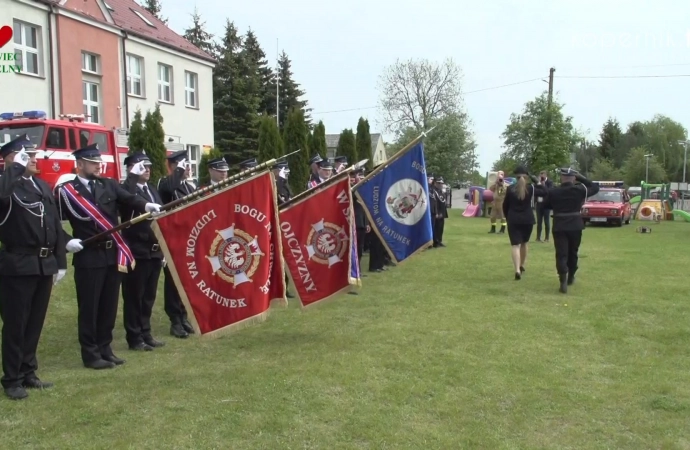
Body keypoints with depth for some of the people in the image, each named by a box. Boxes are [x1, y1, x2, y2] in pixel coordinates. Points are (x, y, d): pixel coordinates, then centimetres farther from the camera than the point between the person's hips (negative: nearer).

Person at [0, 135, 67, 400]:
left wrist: (60, 262, 10)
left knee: (35, 323, 15)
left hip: (44, 265, 6)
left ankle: (28, 372, 28)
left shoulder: (43, 187, 13)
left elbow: (56, 226, 13)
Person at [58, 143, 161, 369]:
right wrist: (67, 241, -16)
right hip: (88, 257, -5)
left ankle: (104, 349, 24)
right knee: (89, 307, 3)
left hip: (114, 254, 5)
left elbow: (129, 199, -7)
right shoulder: (67, 191, -3)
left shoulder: (110, 185, 8)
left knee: (109, 305, 12)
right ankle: (91, 354, 13)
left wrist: (146, 205, -27)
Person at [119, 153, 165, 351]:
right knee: (134, 297, 3)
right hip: (136, 253, -7)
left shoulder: (152, 190, 16)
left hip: (154, 251, 7)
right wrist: (133, 176, -24)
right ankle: (134, 338, 11)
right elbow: (129, 199, -33)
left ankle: (145, 334, 24)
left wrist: (163, 249, 16)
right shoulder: (125, 190, -7)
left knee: (149, 296, 14)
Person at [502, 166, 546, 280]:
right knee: (524, 243, 22)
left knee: (515, 245, -5)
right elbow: (544, 192, 8)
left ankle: (517, 270, -21)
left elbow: (505, 206, 4)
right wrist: (536, 181, 10)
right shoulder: (531, 188, -3)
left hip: (513, 220, -2)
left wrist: (507, 217, 18)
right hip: (528, 220, 2)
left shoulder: (510, 189, -2)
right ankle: (522, 266, 37)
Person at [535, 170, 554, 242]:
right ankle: (538, 237, 12)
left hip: (546, 204, -5)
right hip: (539, 204, 5)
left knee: (546, 221, -1)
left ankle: (547, 238, 3)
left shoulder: (550, 182, -3)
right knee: (539, 221, 7)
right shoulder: (538, 182, 10)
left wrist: (544, 185, -17)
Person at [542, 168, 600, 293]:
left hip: (559, 227, -1)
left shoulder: (553, 192, -6)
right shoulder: (580, 190, -6)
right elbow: (595, 187, 10)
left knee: (561, 254, -2)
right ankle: (570, 277, 33)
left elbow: (546, 205, 8)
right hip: (576, 226, 2)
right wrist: (581, 178, 8)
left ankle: (563, 281, -17)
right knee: (573, 253, 19)